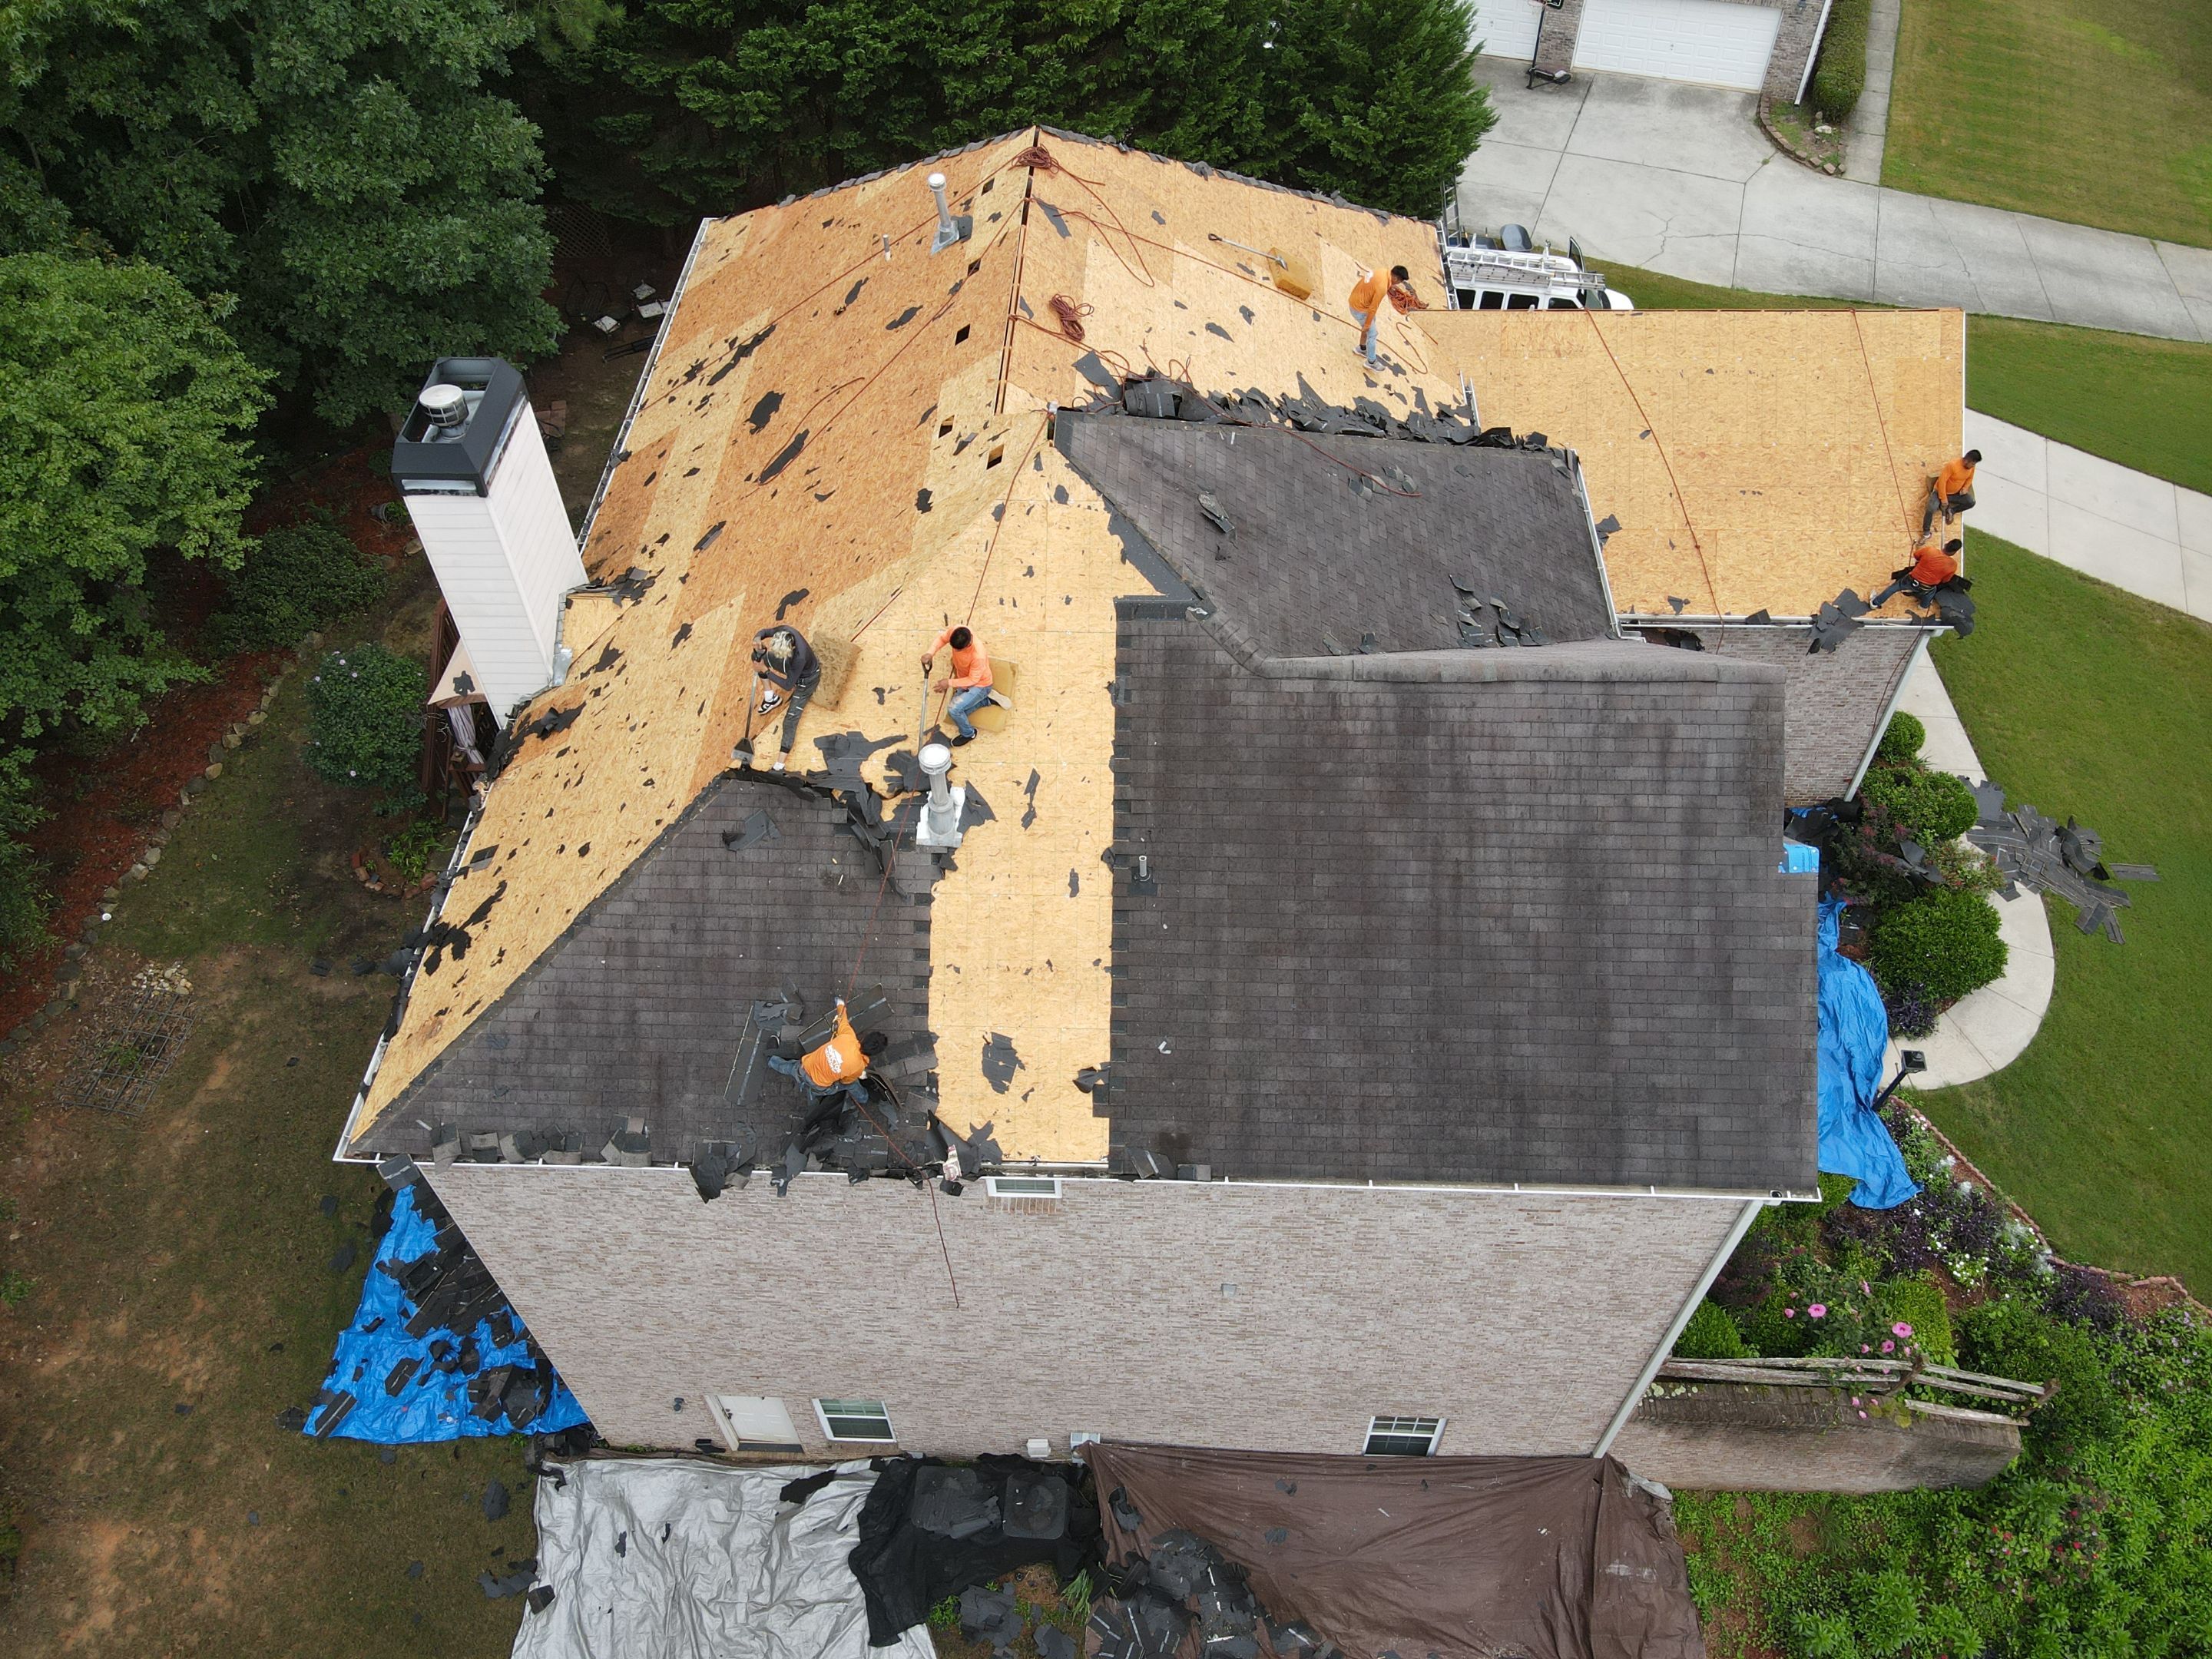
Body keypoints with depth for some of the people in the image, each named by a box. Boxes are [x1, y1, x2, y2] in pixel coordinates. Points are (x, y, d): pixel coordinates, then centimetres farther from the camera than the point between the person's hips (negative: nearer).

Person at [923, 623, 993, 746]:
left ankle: (969, 734, 7)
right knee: (959, 712, 12)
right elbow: (942, 638, -4)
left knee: (954, 709, -21)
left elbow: (973, 680, -28)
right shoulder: (955, 632, -26)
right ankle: (986, 700, 29)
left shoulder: (978, 655, -41)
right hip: (964, 680, 8)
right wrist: (930, 653, -21)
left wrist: (949, 683, -29)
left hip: (979, 685, -8)